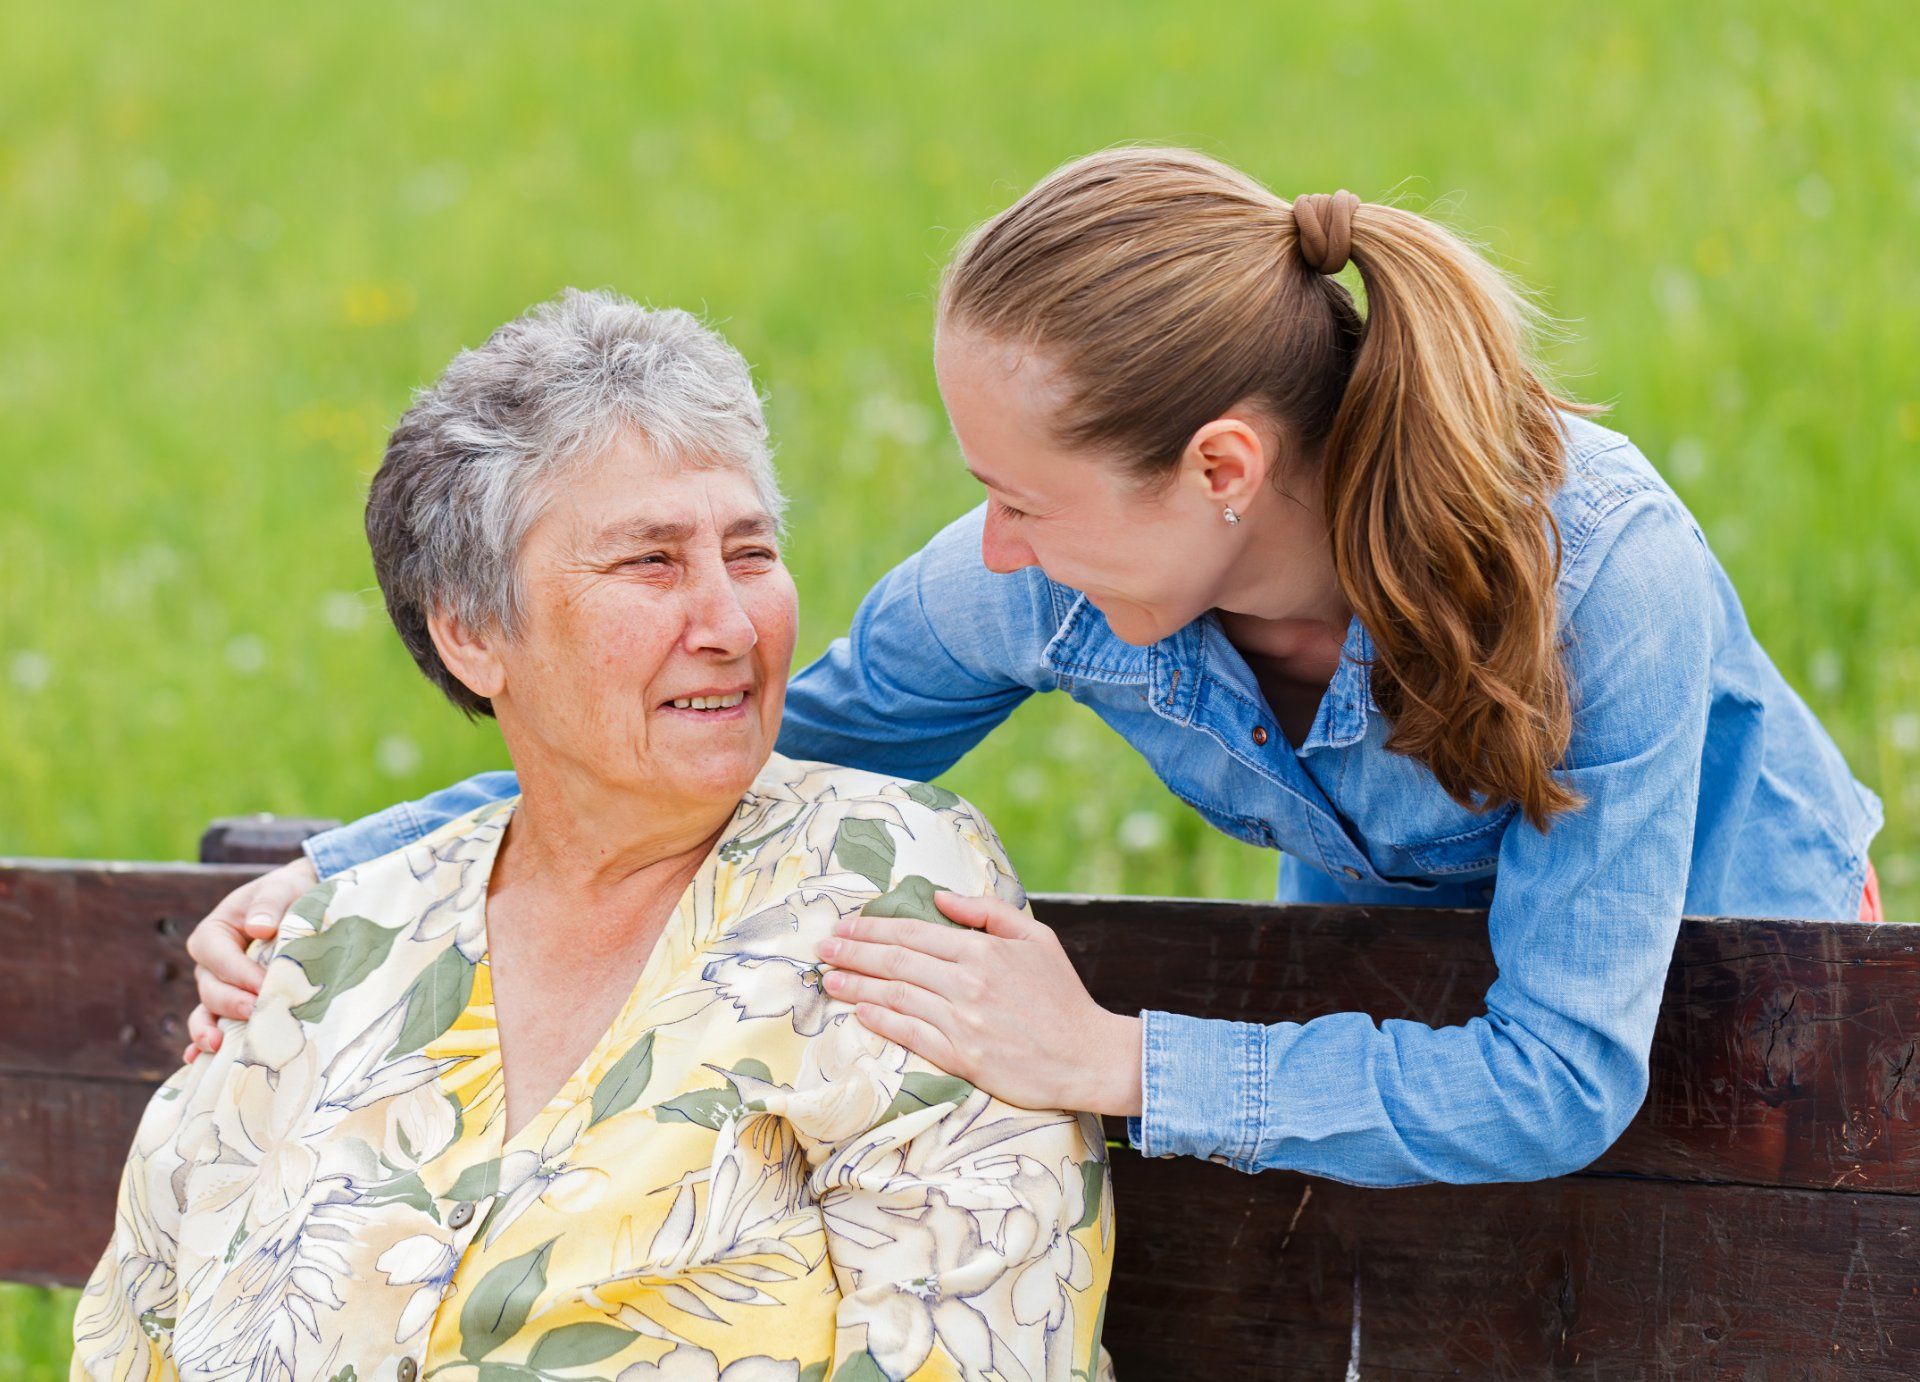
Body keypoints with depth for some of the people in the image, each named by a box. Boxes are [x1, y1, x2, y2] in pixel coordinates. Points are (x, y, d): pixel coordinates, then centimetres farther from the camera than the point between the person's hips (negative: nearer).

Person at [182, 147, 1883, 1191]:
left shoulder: (1598, 565, -39)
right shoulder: (1031, 589, -25)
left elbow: (1563, 1076, -41)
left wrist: (1118, 1061, -49)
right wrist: (348, 877, -19)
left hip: (1719, 971, -3)